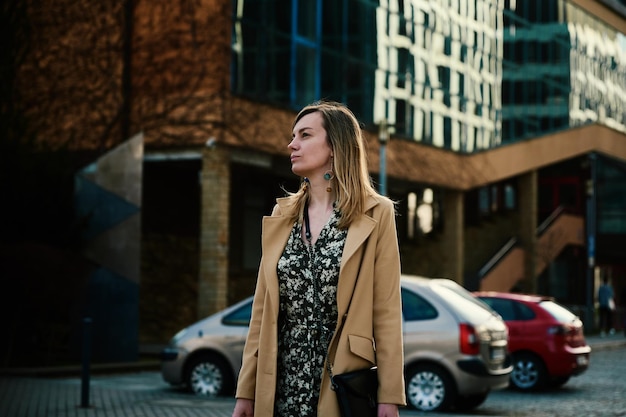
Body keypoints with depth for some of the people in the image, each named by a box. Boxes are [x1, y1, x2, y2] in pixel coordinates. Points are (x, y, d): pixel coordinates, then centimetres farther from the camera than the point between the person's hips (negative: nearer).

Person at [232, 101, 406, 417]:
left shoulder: (376, 214, -2)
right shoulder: (281, 215, 11)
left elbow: (386, 311, -5)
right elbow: (262, 308, 9)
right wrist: (246, 391, 5)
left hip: (342, 386, -4)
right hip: (283, 384, 4)